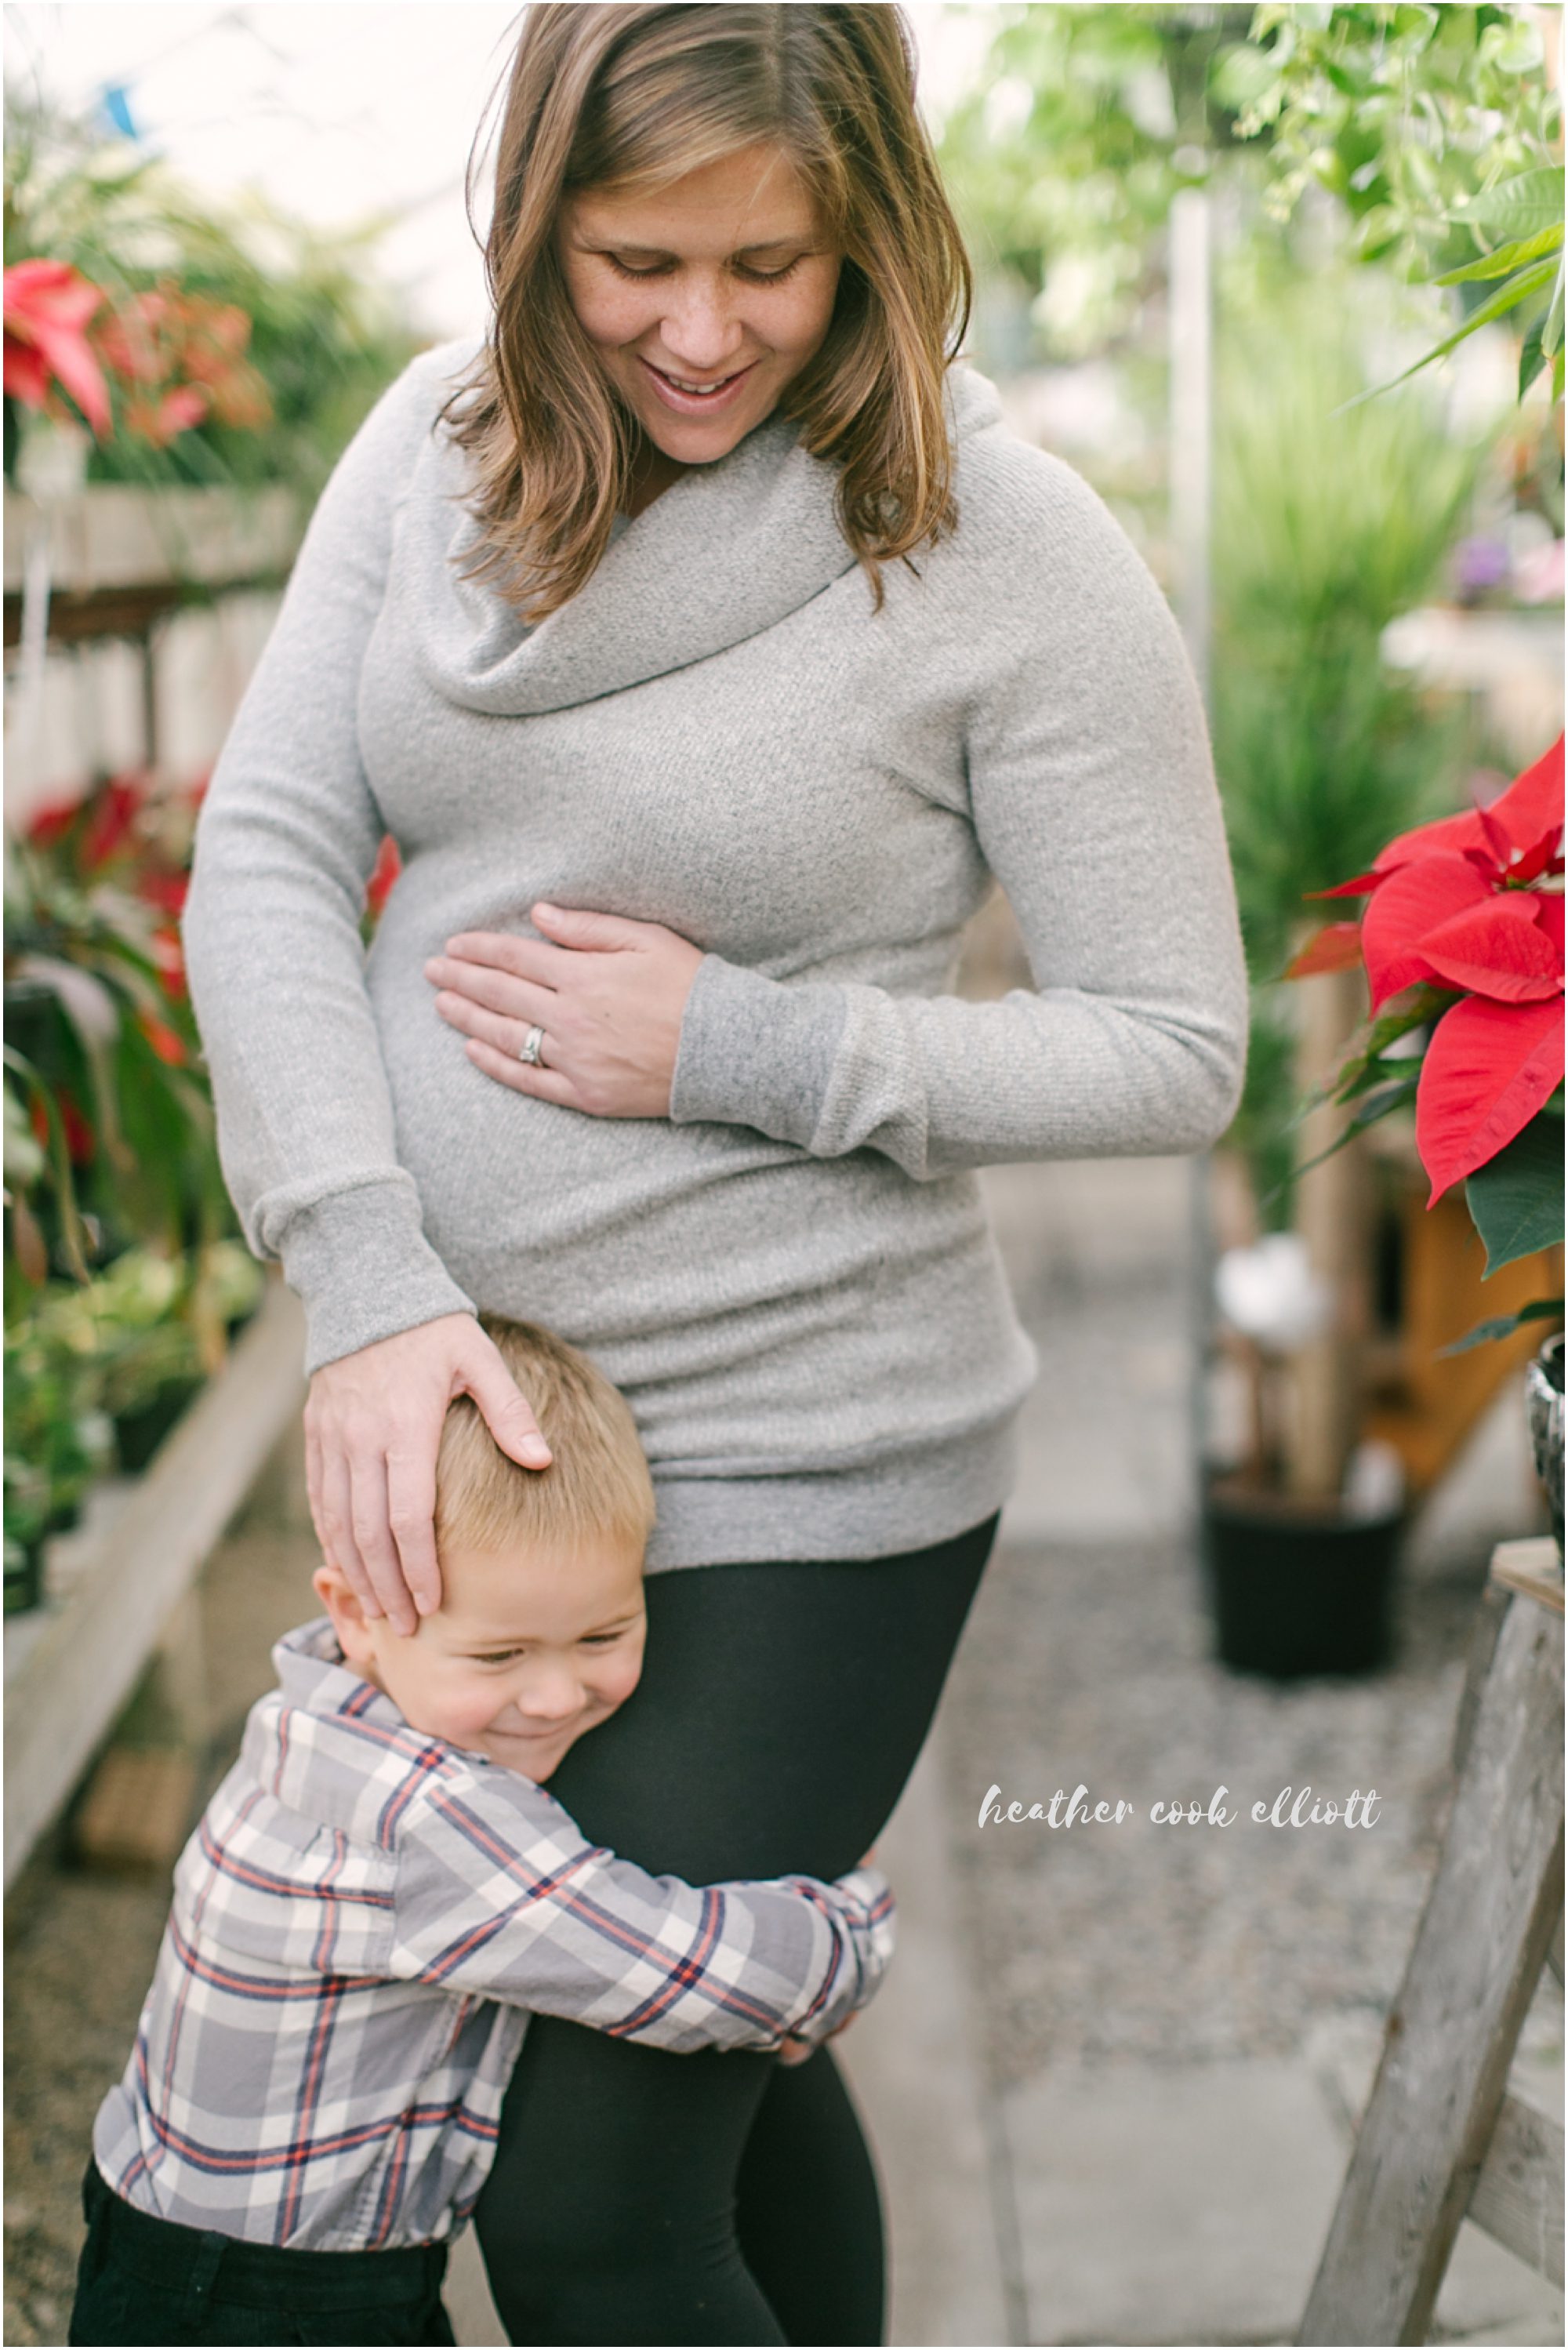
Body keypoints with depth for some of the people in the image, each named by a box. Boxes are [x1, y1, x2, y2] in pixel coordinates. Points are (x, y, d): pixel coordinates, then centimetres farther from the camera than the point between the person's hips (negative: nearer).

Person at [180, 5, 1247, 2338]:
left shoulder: (1007, 550, -14)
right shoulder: (441, 438, 0)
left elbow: (1176, 1048, -11)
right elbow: (265, 854, -5)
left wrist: (739, 1047, -21)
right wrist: (367, 1280, -18)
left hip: (793, 1474, -5)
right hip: (466, 1412, 6)